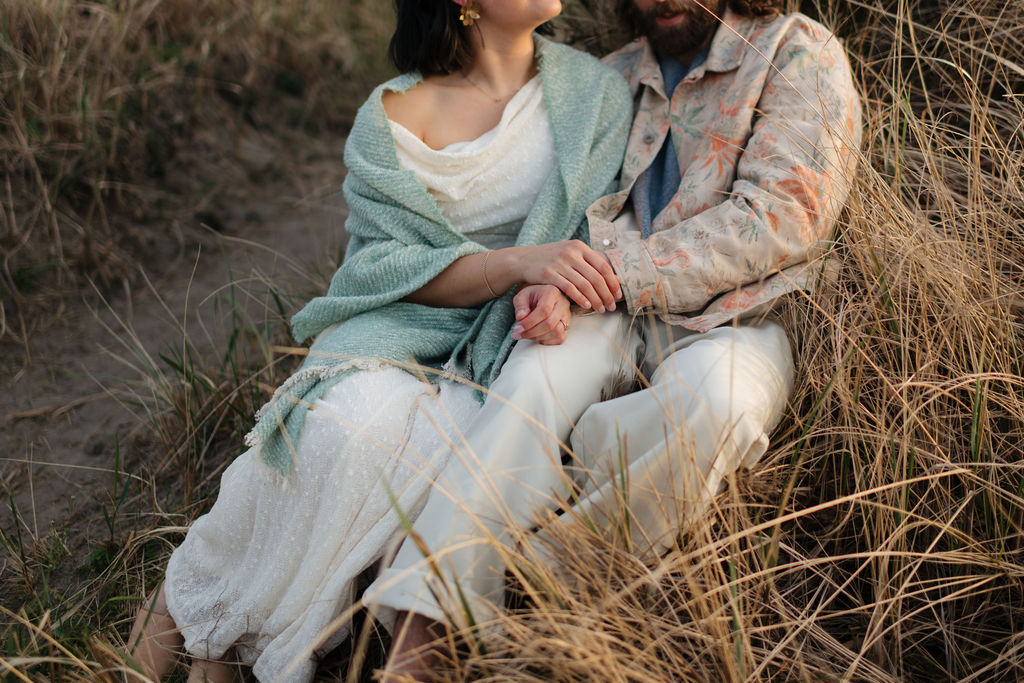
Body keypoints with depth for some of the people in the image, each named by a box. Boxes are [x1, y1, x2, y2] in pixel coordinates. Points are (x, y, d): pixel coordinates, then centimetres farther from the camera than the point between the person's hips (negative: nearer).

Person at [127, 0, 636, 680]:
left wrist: (551, 291, -22)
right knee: (353, 421, -35)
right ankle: (194, 595, -11)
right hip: (410, 320, -1)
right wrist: (521, 262, -25)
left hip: (528, 325, 2)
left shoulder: (597, 90, 4)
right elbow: (386, 263, -9)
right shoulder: (391, 115, -3)